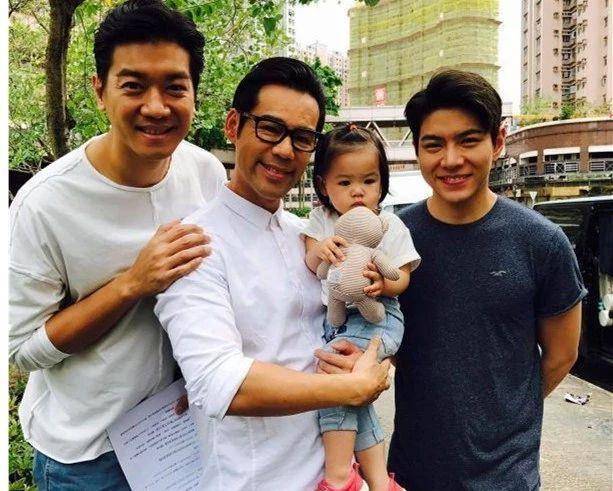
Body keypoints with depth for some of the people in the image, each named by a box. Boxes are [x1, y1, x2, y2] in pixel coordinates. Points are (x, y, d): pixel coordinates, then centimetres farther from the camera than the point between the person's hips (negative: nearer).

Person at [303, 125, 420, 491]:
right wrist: (319, 250, -19)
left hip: (376, 314, -4)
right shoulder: (321, 220, 9)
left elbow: (402, 277, 0)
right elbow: (309, 266, 4)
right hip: (334, 316, 4)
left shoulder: (390, 225, 1)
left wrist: (383, 283, -24)